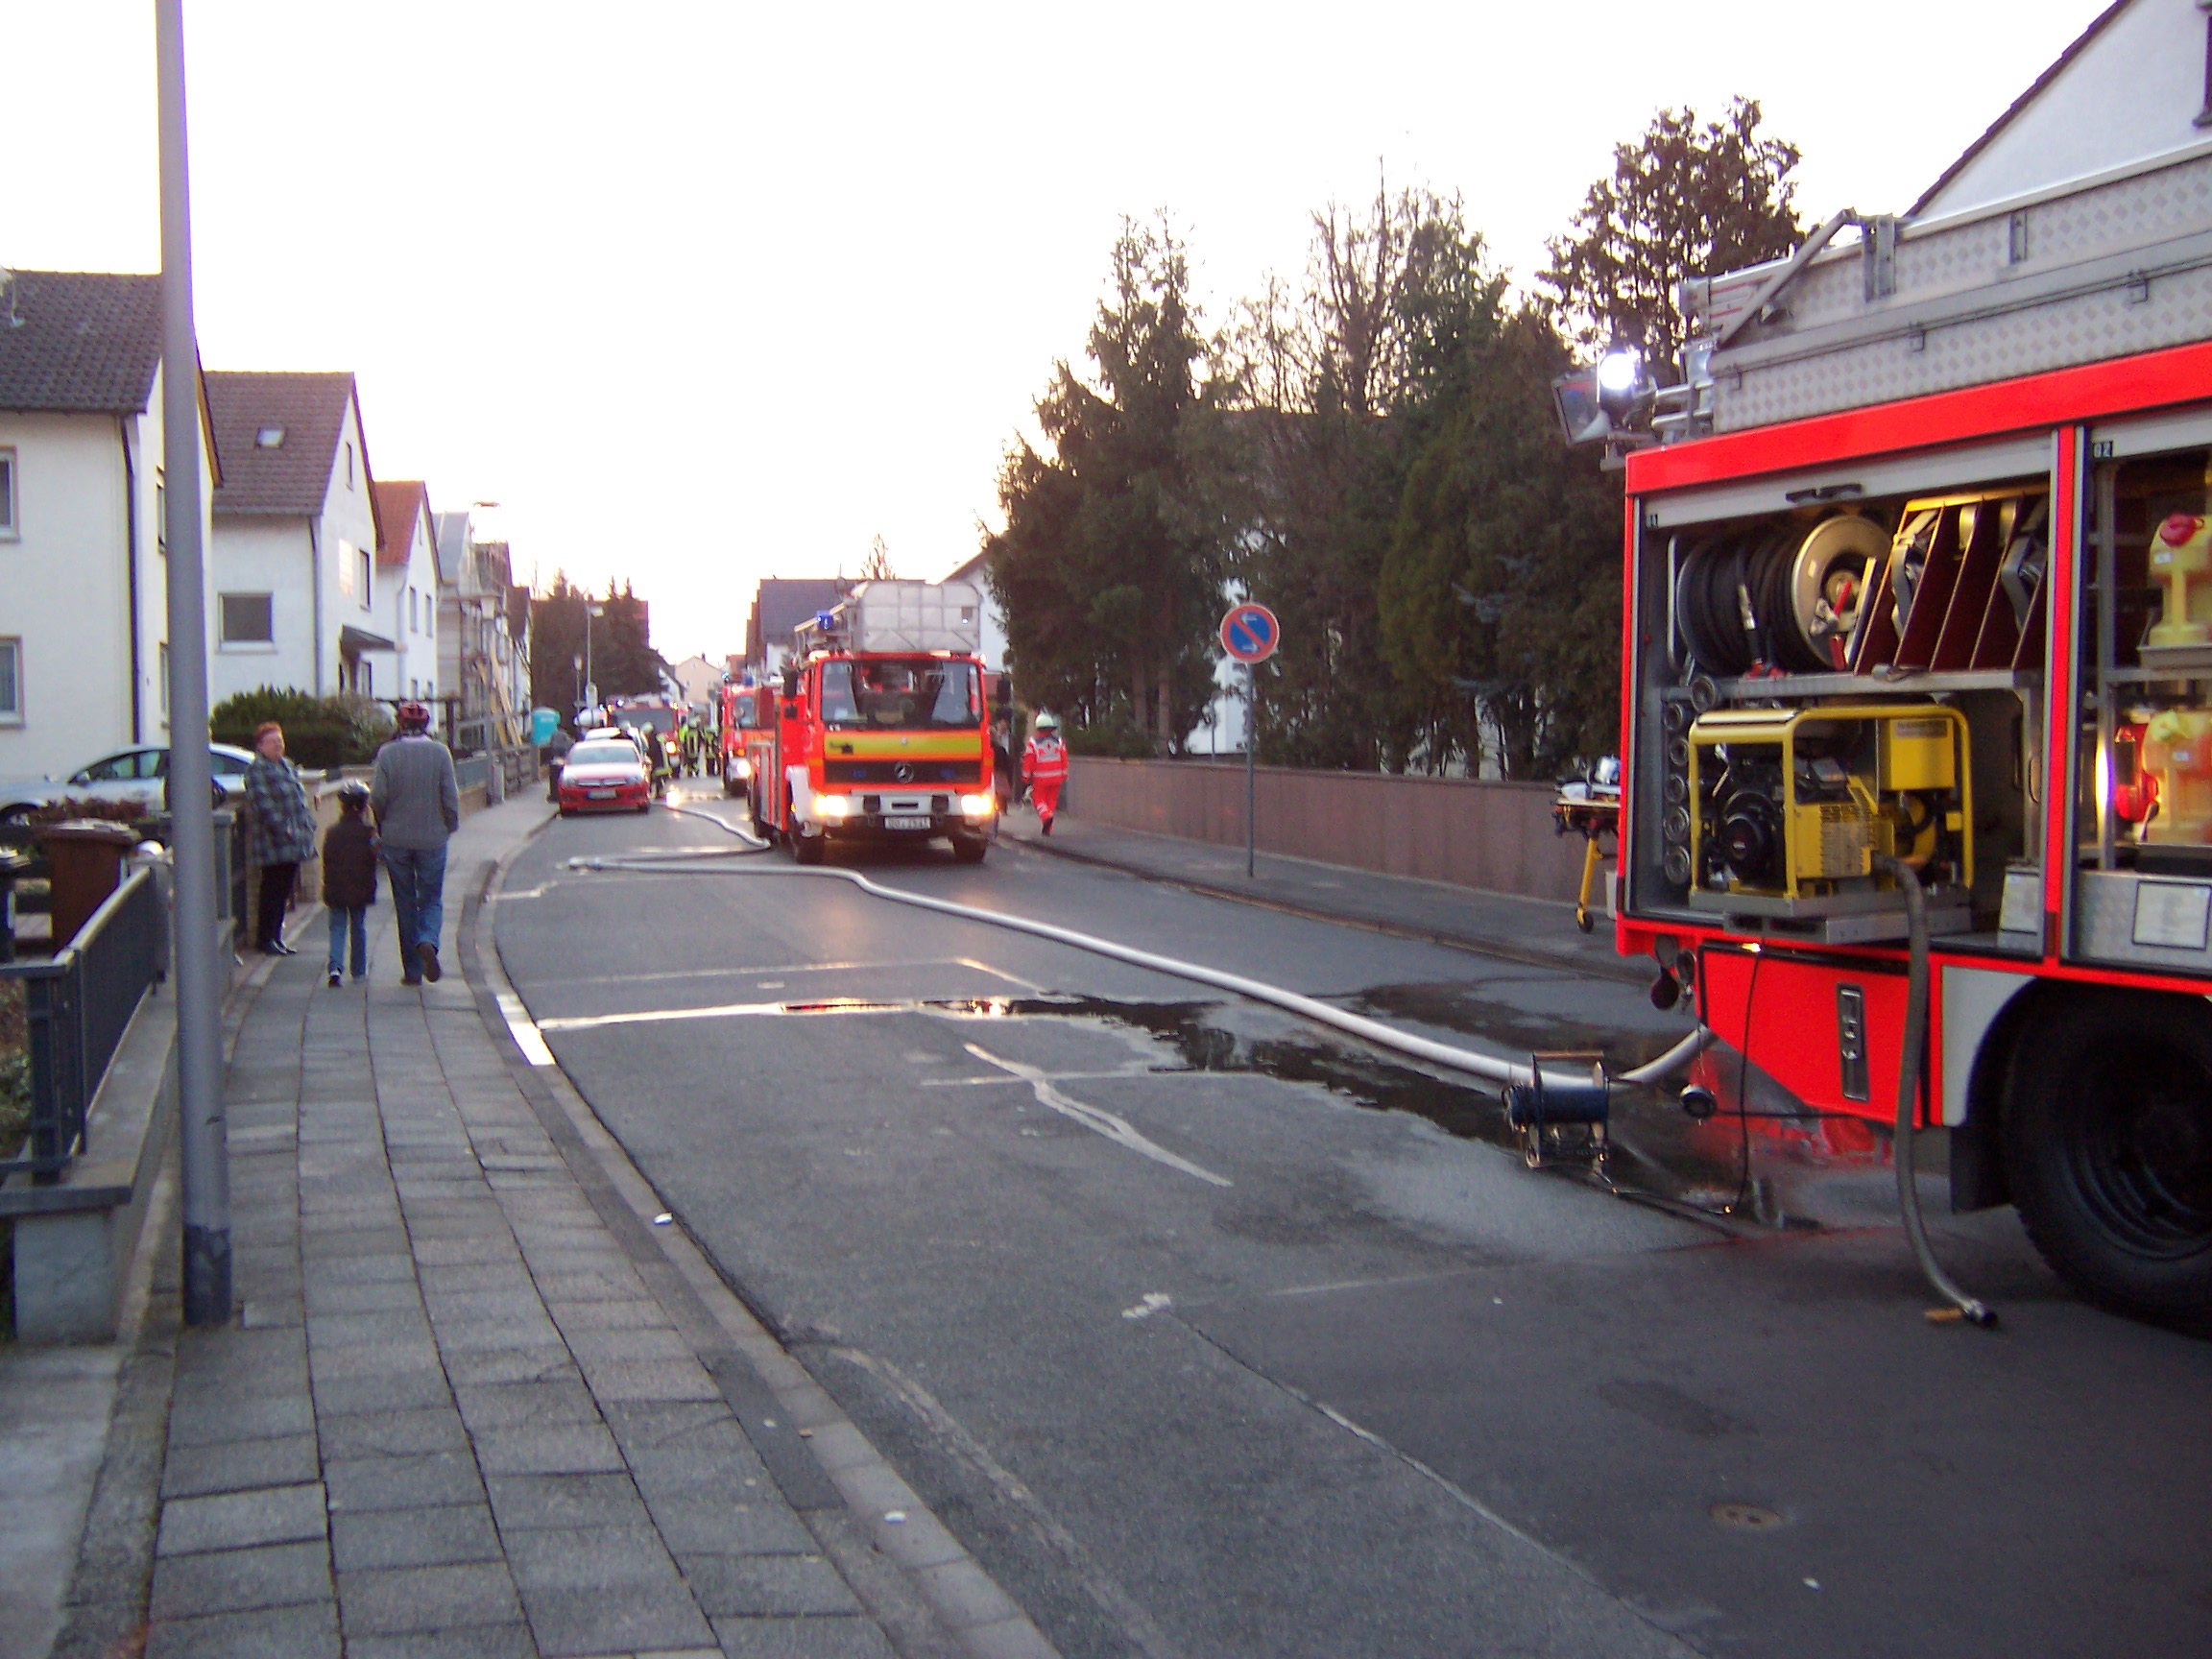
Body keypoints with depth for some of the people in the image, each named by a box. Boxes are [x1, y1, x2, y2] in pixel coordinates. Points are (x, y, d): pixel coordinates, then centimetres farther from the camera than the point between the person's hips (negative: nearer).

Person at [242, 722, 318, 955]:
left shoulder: (287, 767, 19)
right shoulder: (257, 770, -9)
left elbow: (300, 798, 24)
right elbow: (263, 804, -18)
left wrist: (308, 824, 13)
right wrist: (283, 829, -22)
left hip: (293, 845, 9)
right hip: (274, 845, -9)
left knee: (284, 892, 13)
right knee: (273, 891, -5)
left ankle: (276, 938, 20)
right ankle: (268, 940, 2)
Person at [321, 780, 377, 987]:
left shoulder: (331, 832, -3)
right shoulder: (368, 832, -5)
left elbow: (327, 862, 2)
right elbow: (372, 862, -5)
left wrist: (328, 889, 11)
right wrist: (369, 889, 5)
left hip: (336, 891, 0)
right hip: (359, 891, 0)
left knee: (337, 928, 4)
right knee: (358, 928, 12)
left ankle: (335, 967, -16)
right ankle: (359, 971, 18)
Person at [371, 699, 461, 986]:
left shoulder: (387, 753, -4)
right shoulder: (440, 752, -4)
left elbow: (378, 796, -7)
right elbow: (451, 796, -5)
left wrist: (382, 827, 10)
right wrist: (450, 825, 10)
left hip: (395, 839, 0)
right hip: (432, 837, 0)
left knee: (405, 903, 9)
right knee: (431, 898, 10)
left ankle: (412, 970, 10)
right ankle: (428, 941, -21)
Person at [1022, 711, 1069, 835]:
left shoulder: (1033, 742, -6)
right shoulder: (1058, 741, 4)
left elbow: (1028, 760, -5)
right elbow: (1064, 759, 6)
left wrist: (1026, 776, 3)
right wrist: (1064, 775, 14)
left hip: (1040, 778, -3)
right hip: (1056, 778, 3)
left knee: (1039, 799, 6)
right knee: (1052, 800, 11)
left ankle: (1046, 815, -25)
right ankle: (1047, 829, 12)